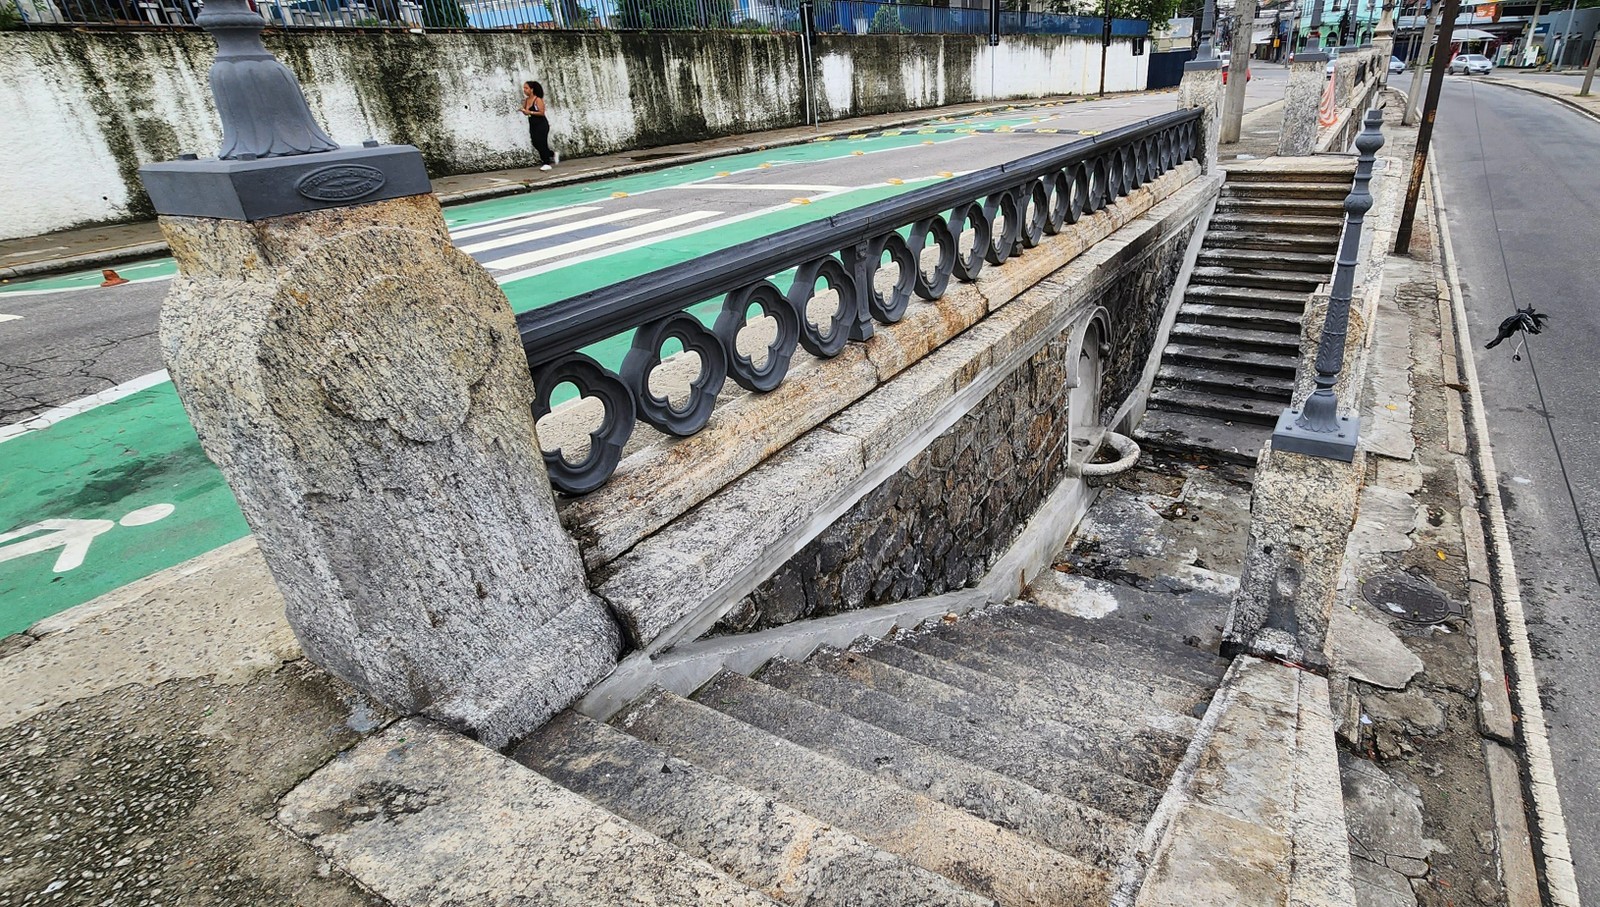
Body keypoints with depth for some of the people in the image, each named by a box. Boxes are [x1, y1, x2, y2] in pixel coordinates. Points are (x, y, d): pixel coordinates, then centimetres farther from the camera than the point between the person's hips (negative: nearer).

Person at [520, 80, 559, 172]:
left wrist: (530, 112, -23)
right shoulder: (526, 100, 5)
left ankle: (546, 163, 4)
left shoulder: (538, 99, -13)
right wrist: (523, 110, -11)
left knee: (541, 144, -6)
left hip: (542, 124, -7)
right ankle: (553, 154, 26)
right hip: (532, 125, 7)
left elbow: (542, 112, -20)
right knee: (536, 144, 8)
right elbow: (526, 113, 11)